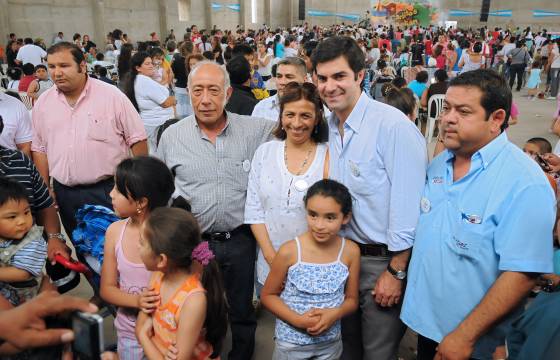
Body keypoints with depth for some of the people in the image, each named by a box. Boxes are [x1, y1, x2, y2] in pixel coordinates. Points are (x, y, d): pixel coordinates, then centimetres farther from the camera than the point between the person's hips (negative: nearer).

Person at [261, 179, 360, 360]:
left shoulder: (351, 251, -11)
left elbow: (352, 300, 1)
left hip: (330, 343, 2)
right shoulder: (289, 251, -18)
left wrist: (335, 313, -18)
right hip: (291, 342, -2)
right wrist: (297, 320, -18)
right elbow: (268, 295, -6)